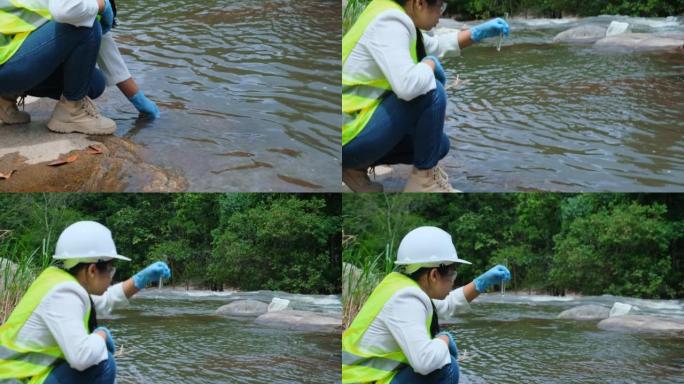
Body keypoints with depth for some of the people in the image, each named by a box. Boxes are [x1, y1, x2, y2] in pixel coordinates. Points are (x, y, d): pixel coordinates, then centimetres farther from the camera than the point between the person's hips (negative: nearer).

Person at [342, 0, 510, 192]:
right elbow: (408, 85, -36)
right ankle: (425, 179, -5)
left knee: (438, 144, 18)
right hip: (347, 134, -10)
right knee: (431, 92, -19)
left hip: (359, 115, 10)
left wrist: (479, 32, 15)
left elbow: (434, 45, 26)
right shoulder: (389, 24, -22)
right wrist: (431, 63, -14)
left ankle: (356, 165, 15)